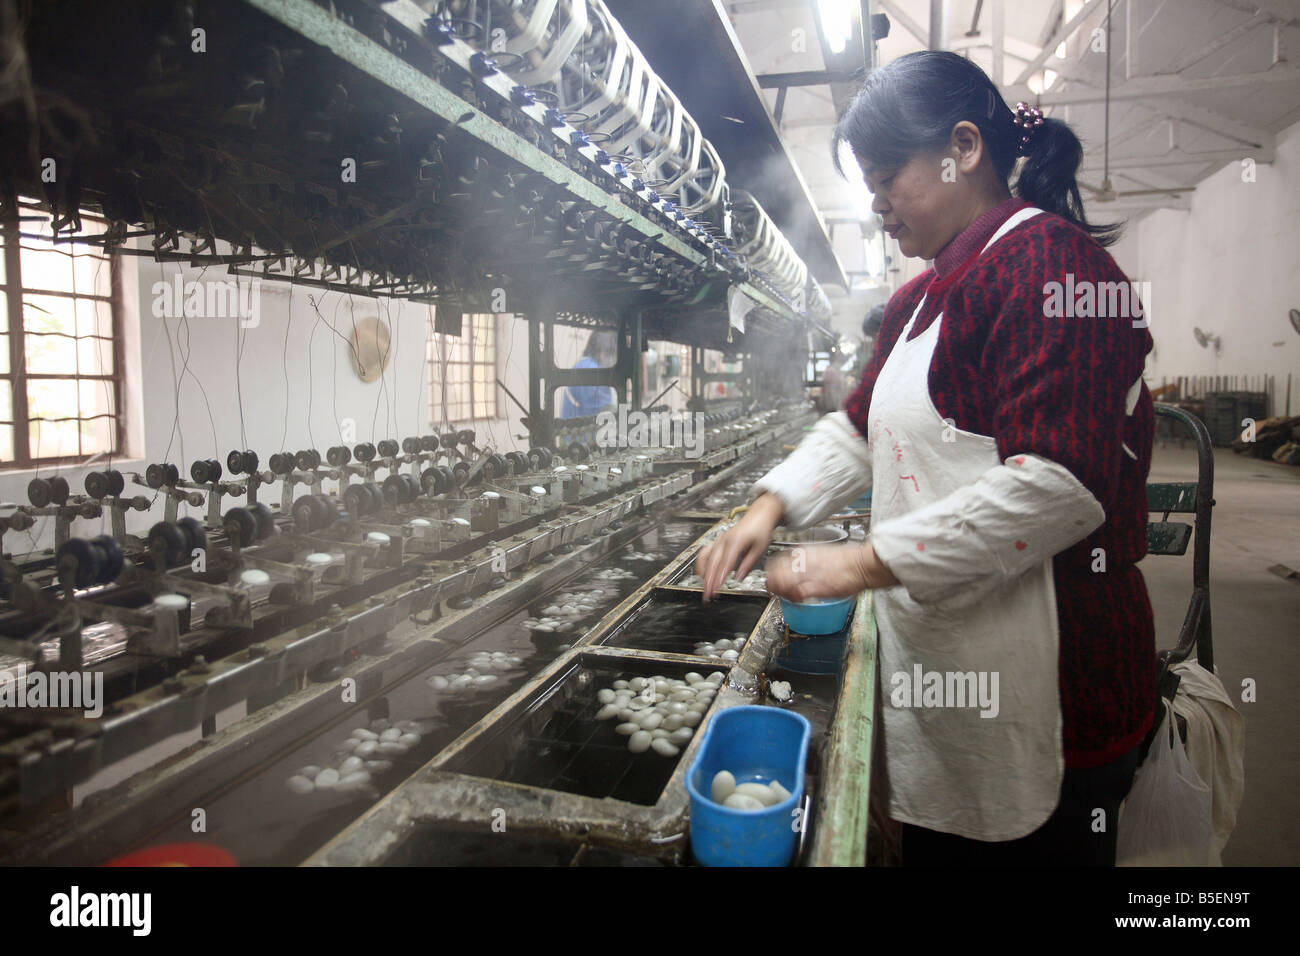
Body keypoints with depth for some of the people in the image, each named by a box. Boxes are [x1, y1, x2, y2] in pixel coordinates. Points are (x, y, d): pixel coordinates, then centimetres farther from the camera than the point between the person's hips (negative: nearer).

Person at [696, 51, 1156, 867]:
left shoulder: (1048, 260, -15)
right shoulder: (922, 297, 17)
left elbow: (1059, 486, -24)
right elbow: (862, 428, 21)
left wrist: (871, 562, -21)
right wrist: (771, 507, 4)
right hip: (936, 661, 9)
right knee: (935, 845, 19)